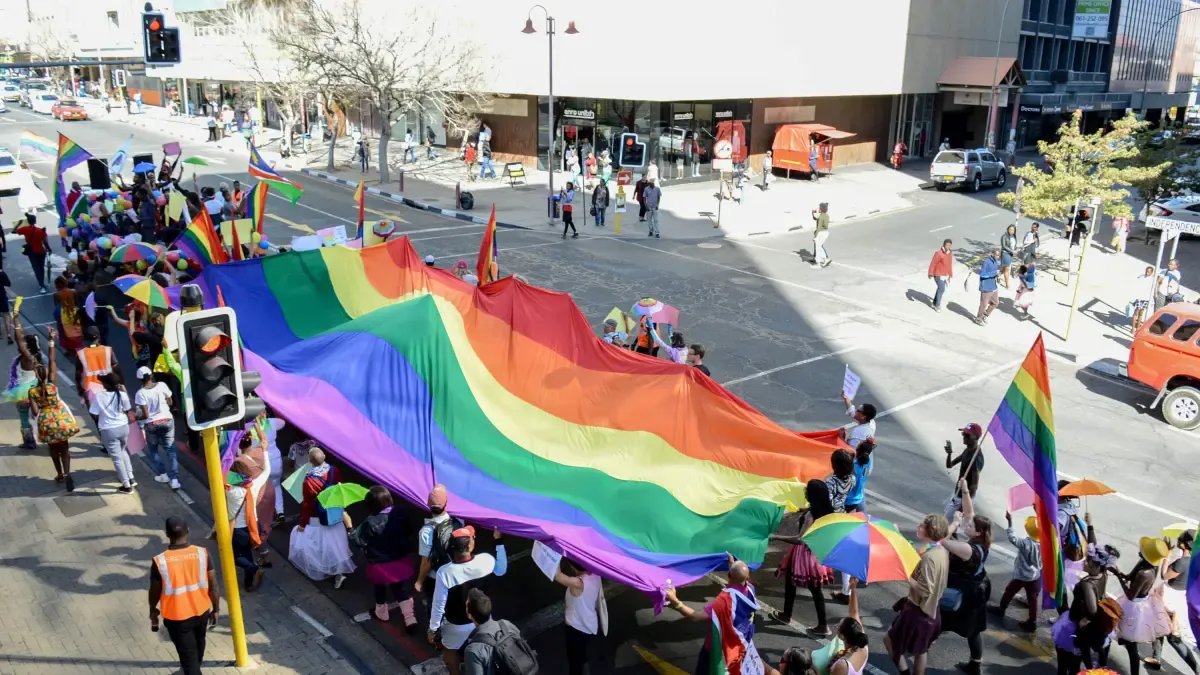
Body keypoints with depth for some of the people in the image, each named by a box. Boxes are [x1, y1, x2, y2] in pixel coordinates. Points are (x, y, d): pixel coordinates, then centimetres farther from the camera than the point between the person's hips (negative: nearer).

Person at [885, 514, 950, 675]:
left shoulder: (929, 557, -28)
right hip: (931, 609, 9)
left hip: (919, 610, -9)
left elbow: (925, 589, -29)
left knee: (890, 640, 8)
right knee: (921, 650, 22)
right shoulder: (941, 550, 0)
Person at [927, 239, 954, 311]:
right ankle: (937, 305, -1)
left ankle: (935, 303, 31)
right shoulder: (938, 253, -19)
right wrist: (930, 274, -19)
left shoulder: (950, 253, 3)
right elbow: (933, 263, -17)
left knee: (940, 289, 16)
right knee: (942, 289, -13)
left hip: (945, 275, 7)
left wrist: (950, 274, 19)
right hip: (938, 275, -7)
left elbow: (950, 264, 14)